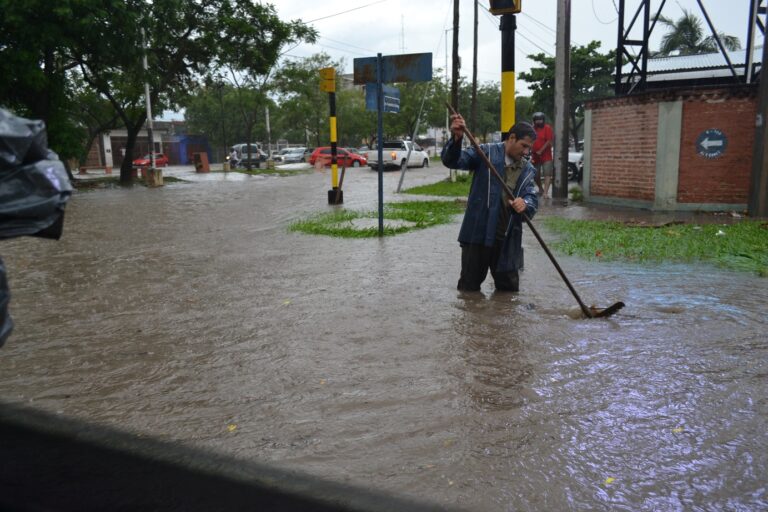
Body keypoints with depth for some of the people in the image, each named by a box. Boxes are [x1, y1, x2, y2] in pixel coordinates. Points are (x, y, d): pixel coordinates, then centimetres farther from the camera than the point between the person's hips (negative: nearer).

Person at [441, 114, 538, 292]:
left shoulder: (528, 170, 13)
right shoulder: (486, 153, -2)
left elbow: (532, 197, 1)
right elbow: (452, 161, -10)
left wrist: (525, 203, -25)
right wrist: (457, 138, -31)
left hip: (508, 239, 5)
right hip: (478, 233, -4)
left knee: (509, 287, 16)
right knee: (469, 285, 7)